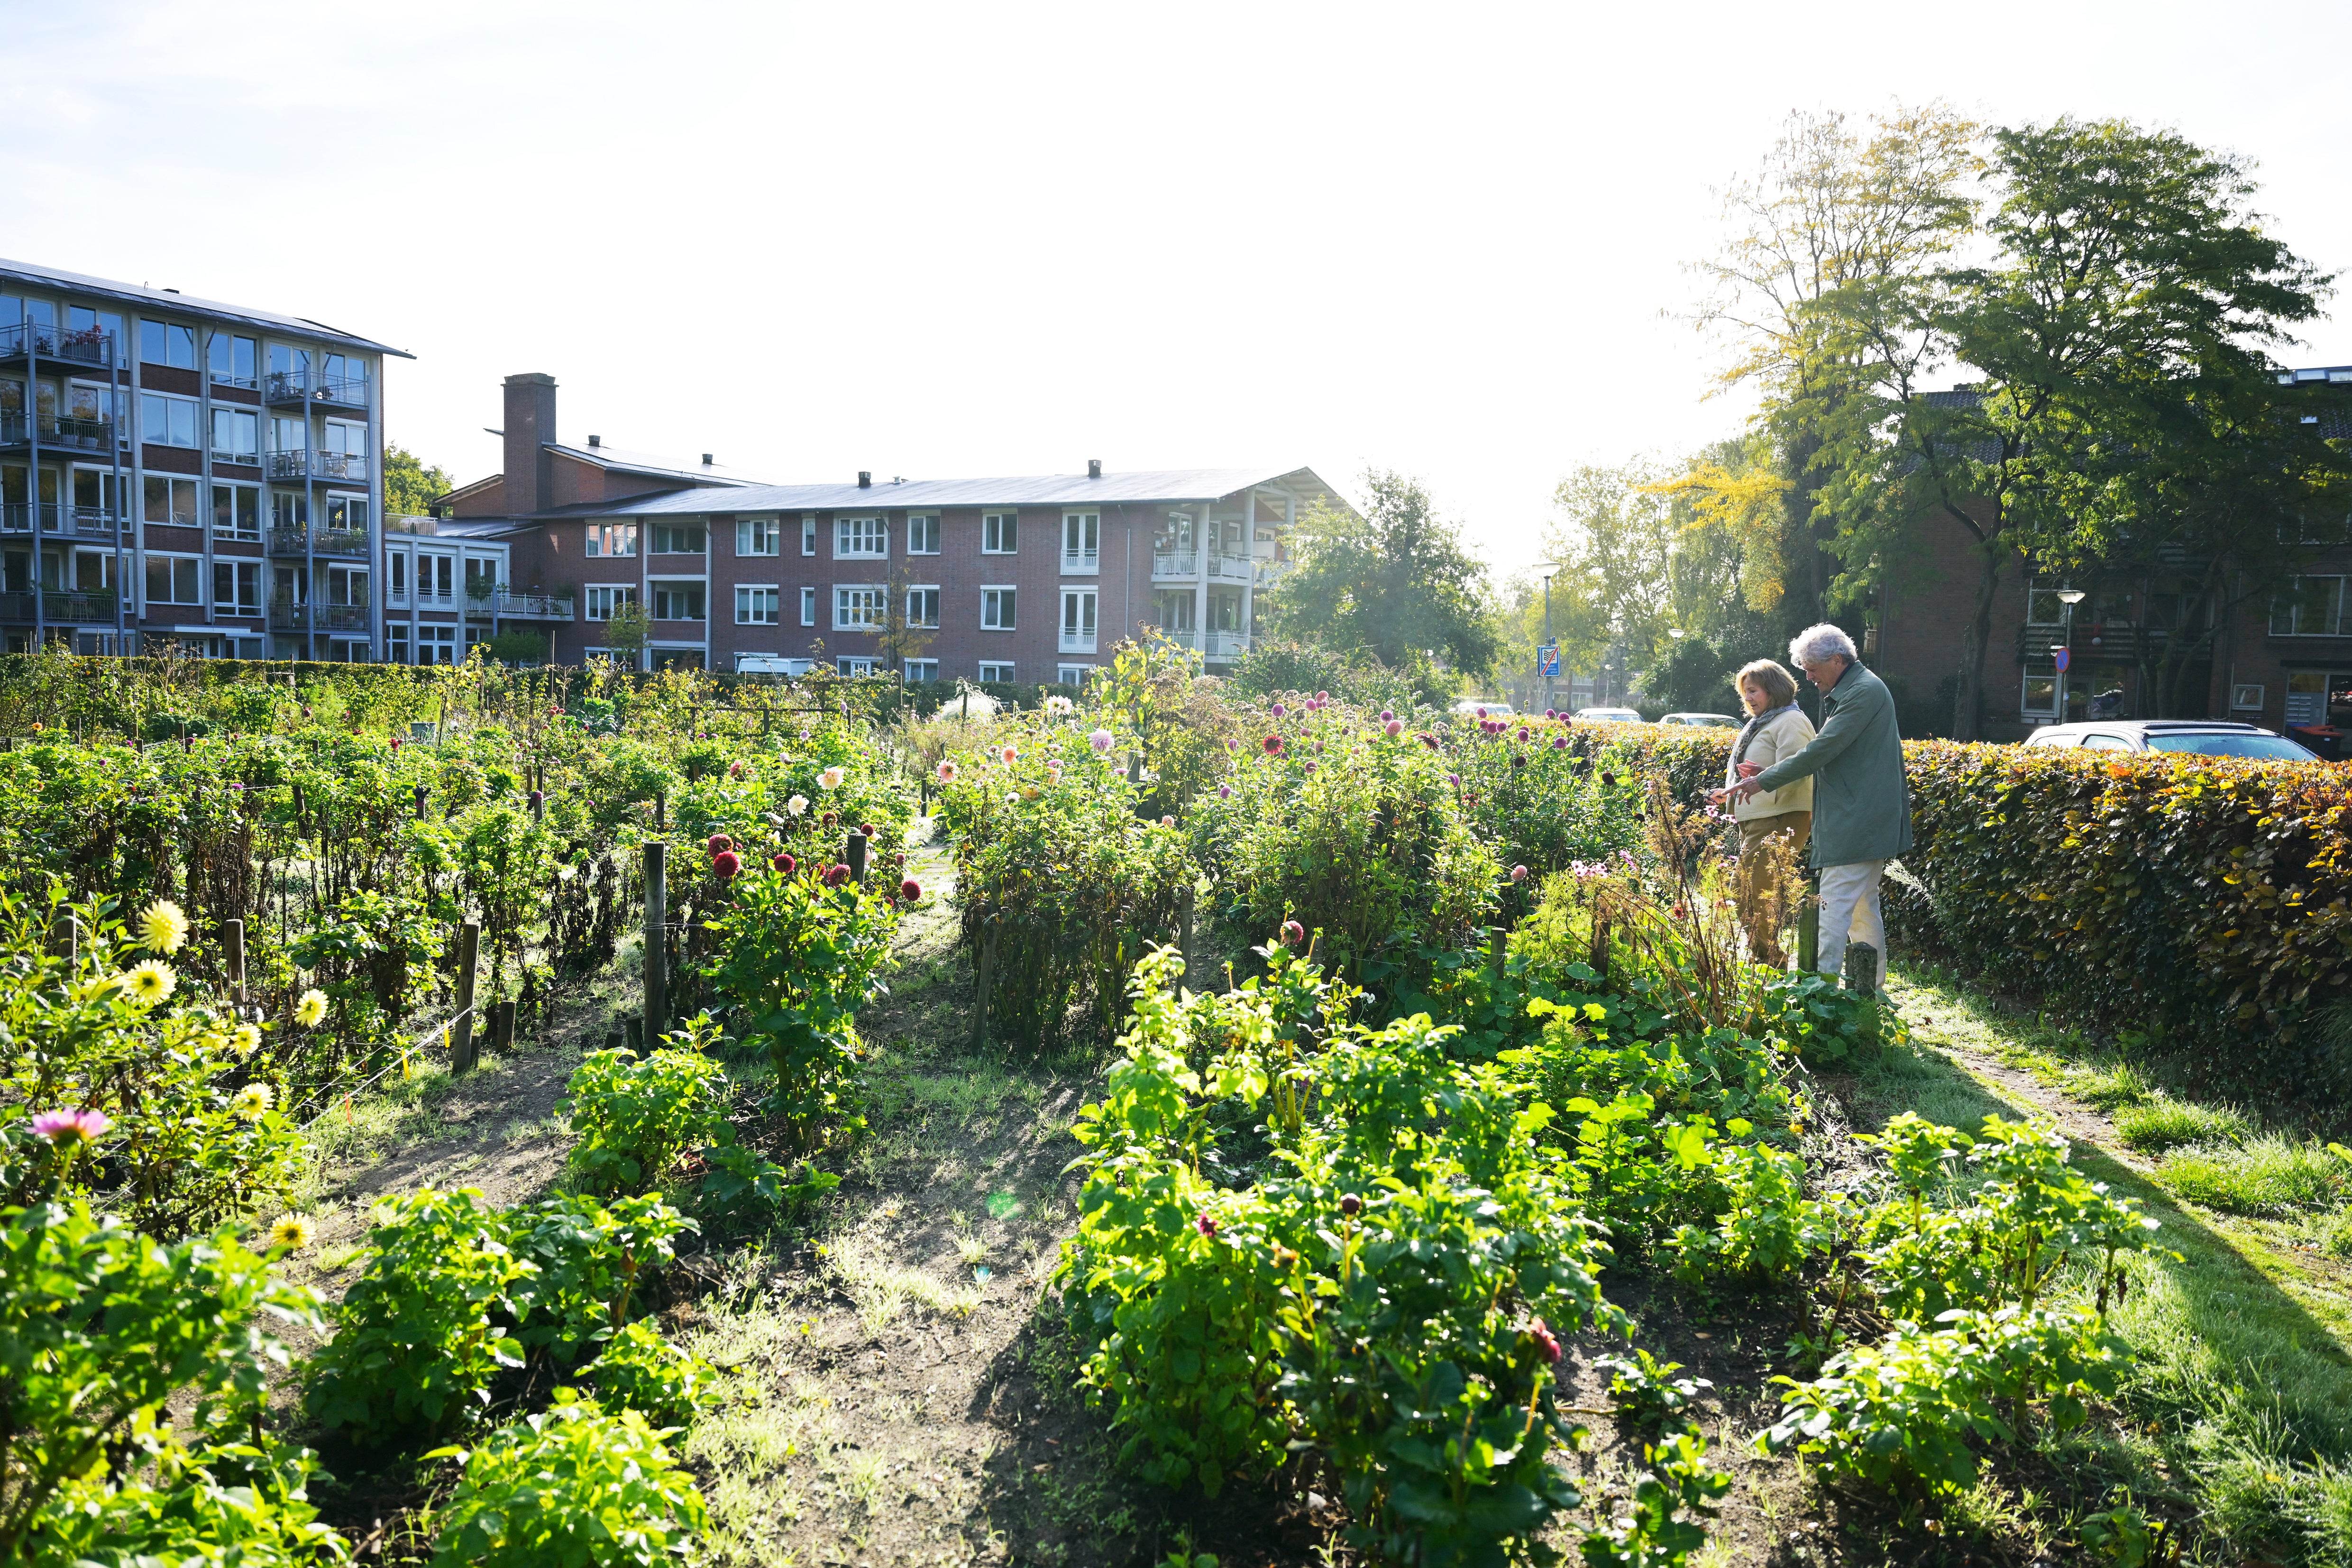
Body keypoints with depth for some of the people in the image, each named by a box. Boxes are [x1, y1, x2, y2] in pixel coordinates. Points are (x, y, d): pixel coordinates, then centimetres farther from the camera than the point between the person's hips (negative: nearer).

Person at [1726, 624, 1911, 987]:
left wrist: (1765, 781, -13)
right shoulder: (1842, 693, 16)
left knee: (1835, 905, -11)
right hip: (1864, 821, 10)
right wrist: (1769, 772, 9)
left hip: (1857, 821, -10)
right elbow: (1828, 753, 21)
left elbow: (1822, 750, -20)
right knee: (1863, 907, 15)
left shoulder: (1865, 691, -16)